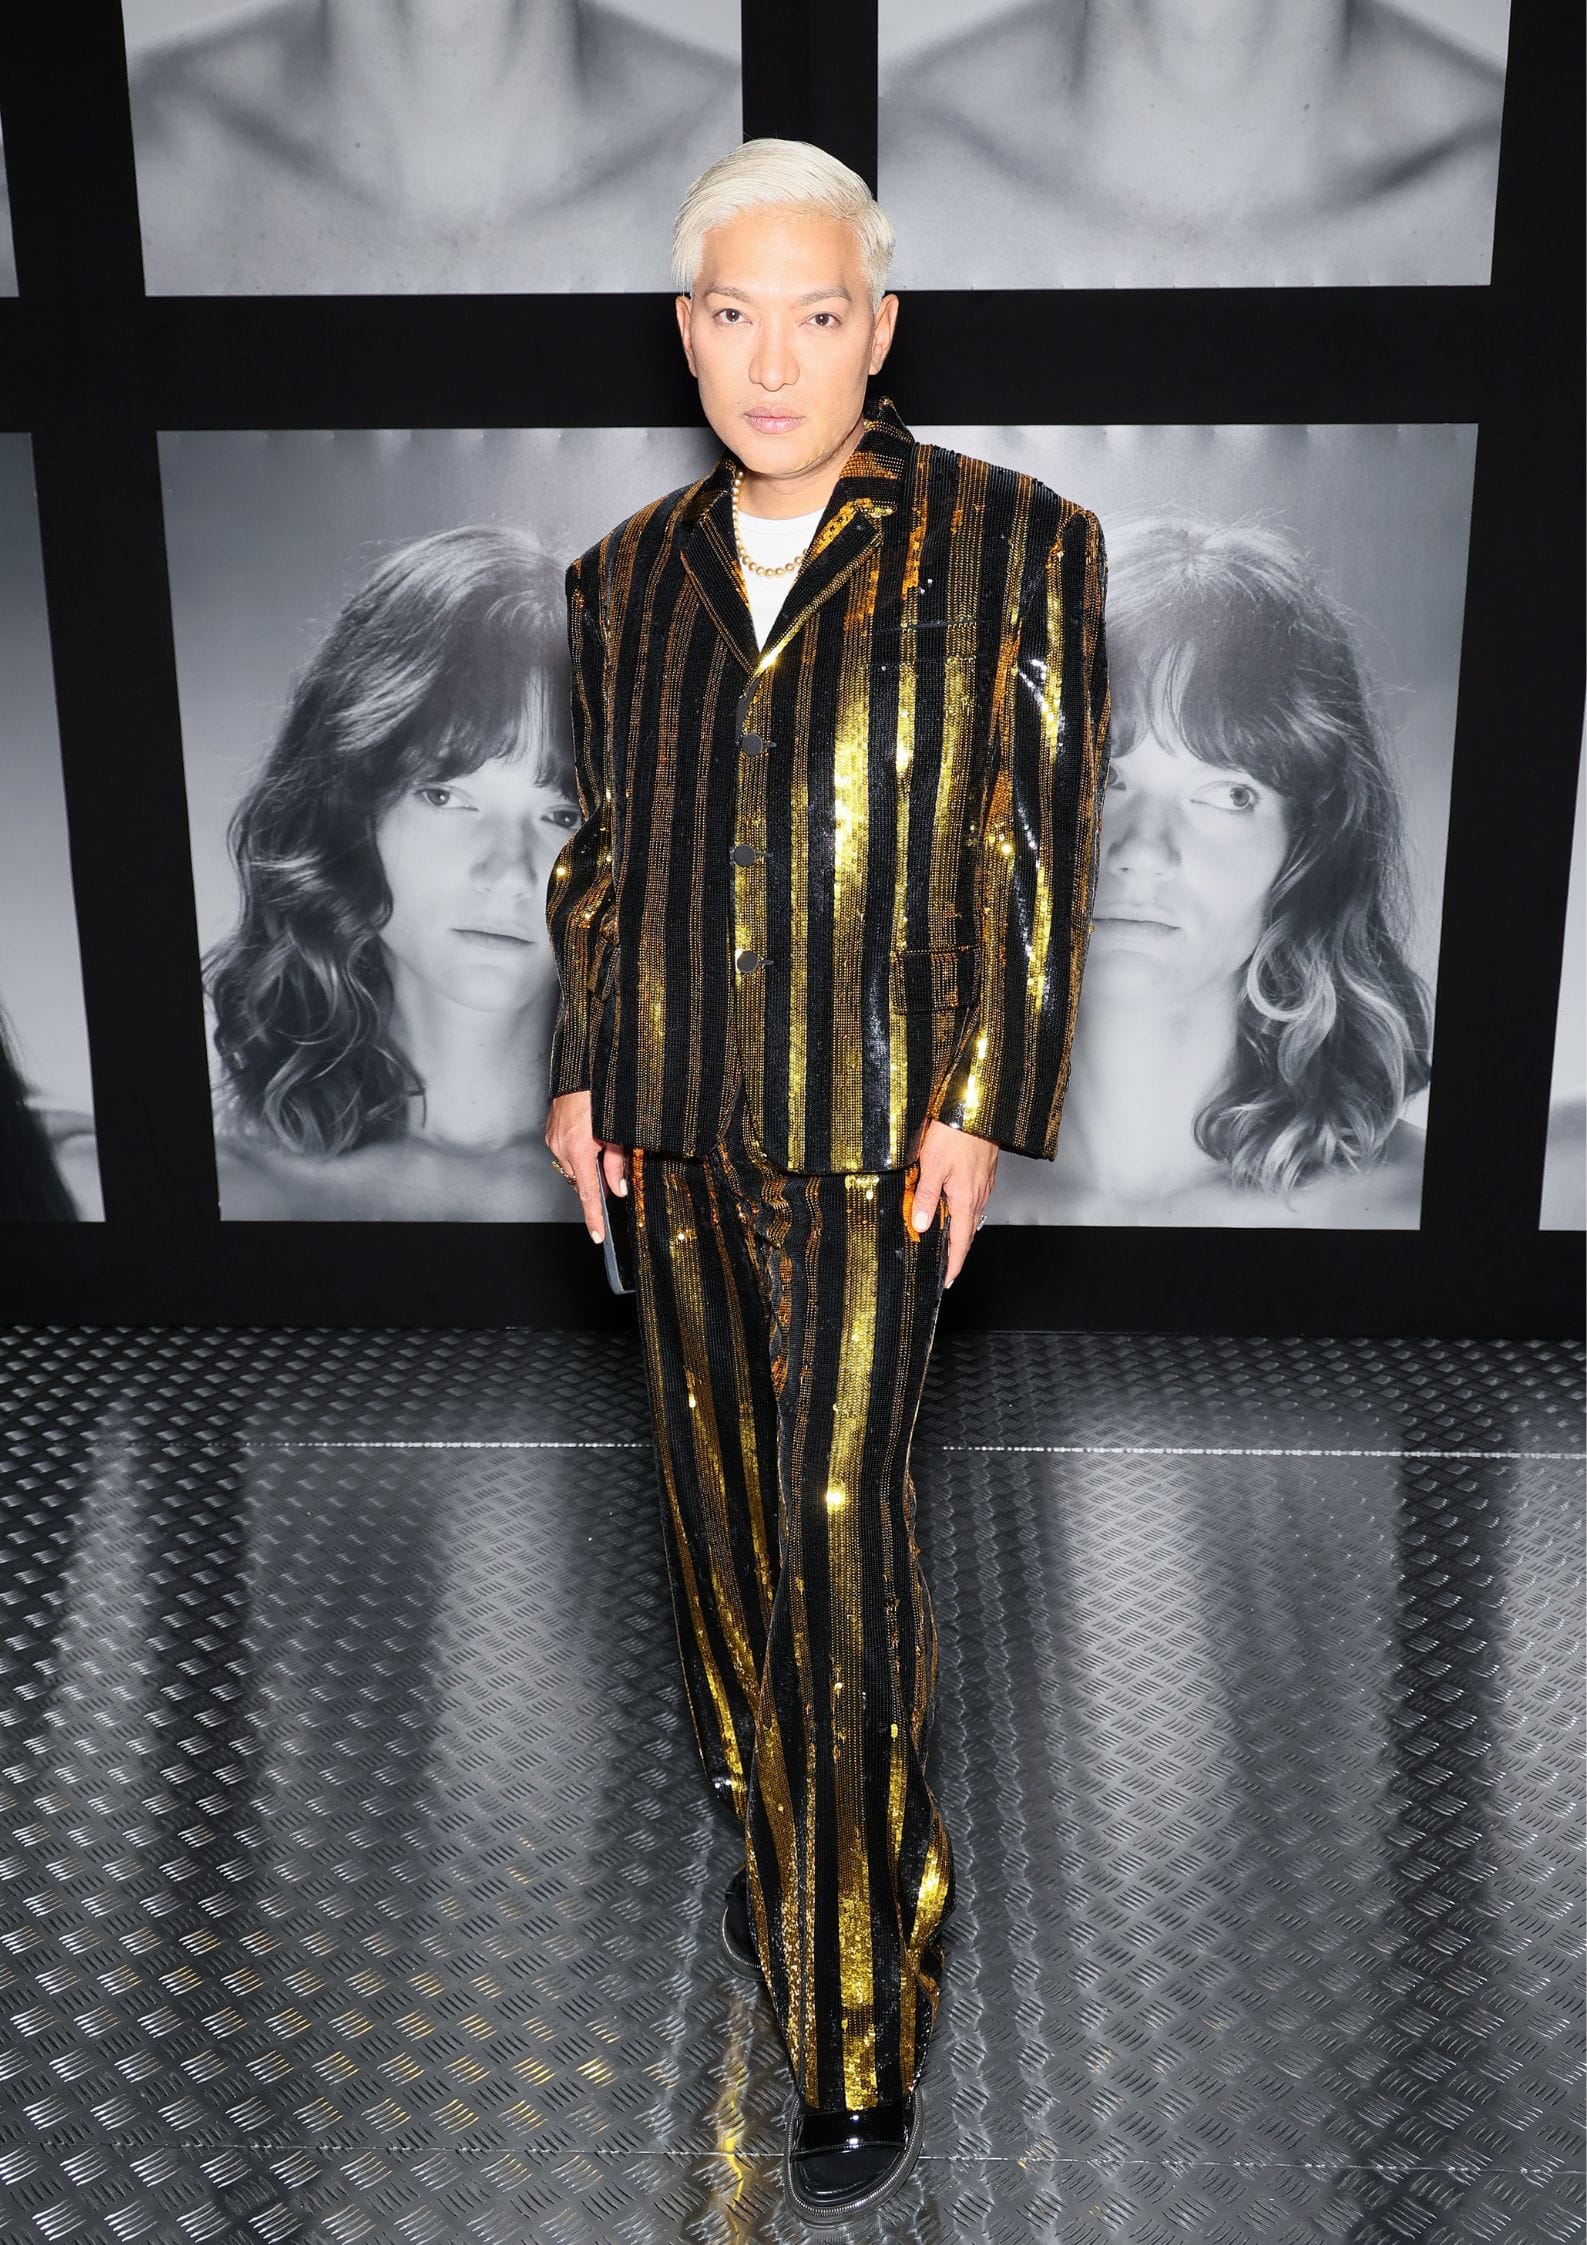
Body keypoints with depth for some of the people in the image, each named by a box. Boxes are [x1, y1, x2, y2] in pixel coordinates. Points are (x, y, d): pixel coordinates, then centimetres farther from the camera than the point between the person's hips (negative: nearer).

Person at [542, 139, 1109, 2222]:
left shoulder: (1011, 545, -4)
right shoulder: (627, 576, 9)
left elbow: (1035, 850, -5)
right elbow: (603, 847, 15)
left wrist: (975, 1109, -10)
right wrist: (583, 1070, 7)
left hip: (869, 1134, -5)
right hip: (674, 1131, 5)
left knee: (836, 1540, -6)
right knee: (719, 1510, 15)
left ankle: (862, 2038, 8)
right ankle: (781, 1837, 40)